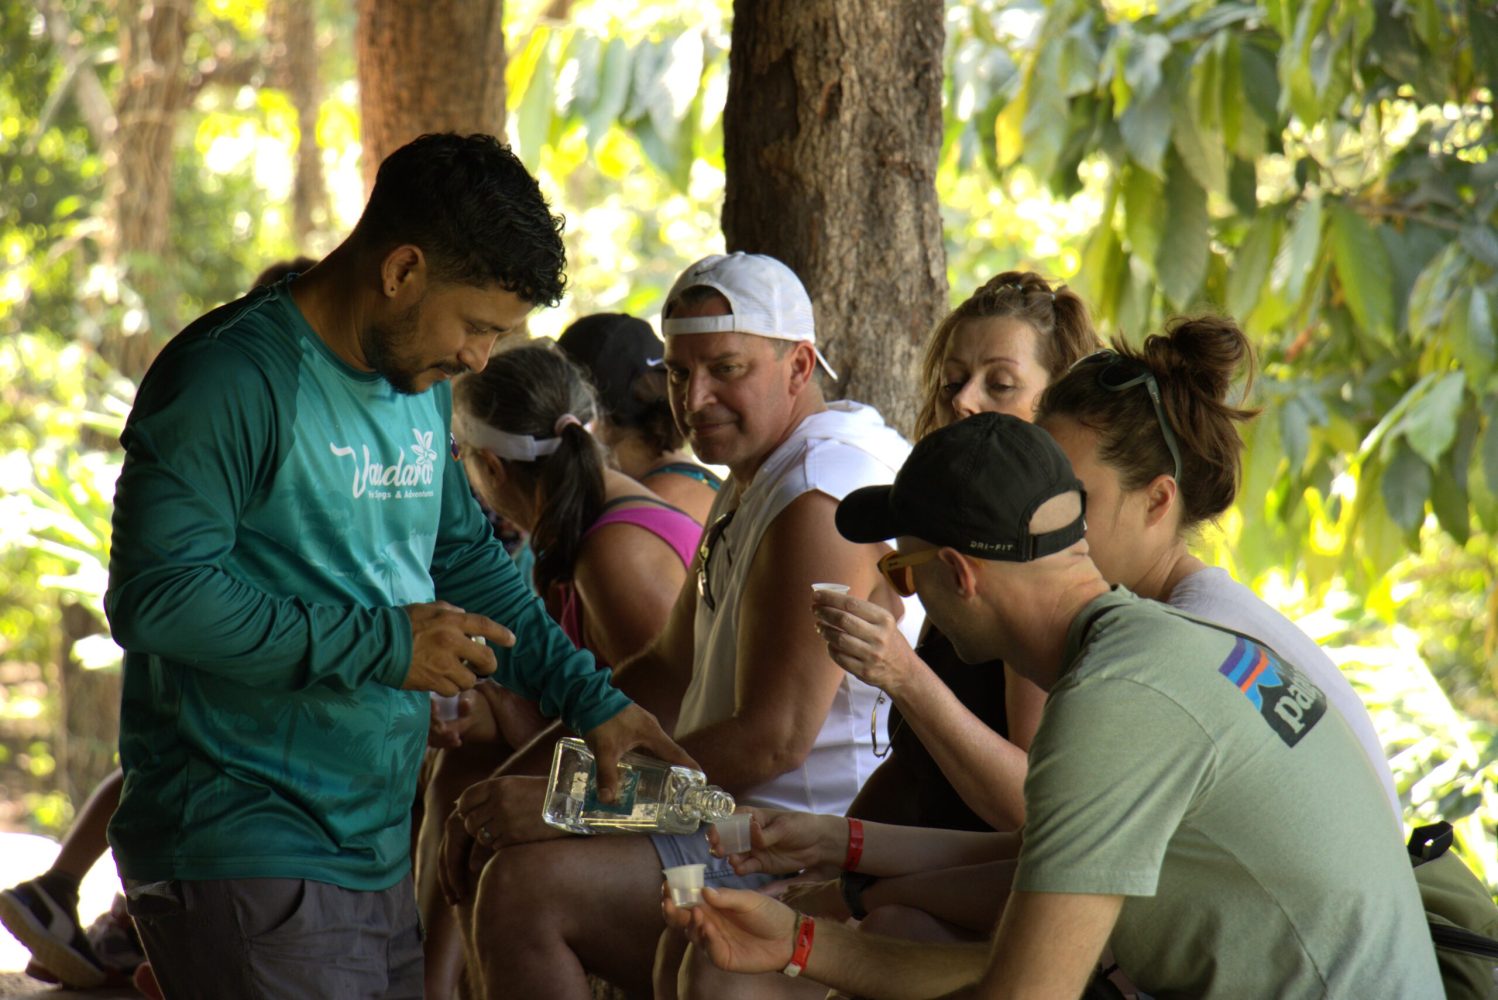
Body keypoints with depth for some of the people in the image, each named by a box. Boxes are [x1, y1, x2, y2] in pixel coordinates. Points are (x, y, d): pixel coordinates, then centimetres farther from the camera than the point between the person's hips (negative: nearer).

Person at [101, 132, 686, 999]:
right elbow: (155, 595, -22)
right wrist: (381, 644, -18)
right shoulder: (235, 378, -14)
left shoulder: (421, 389, 14)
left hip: (378, 853, 9)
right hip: (243, 855, -9)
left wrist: (590, 698, 16)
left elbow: (465, 561, 26)